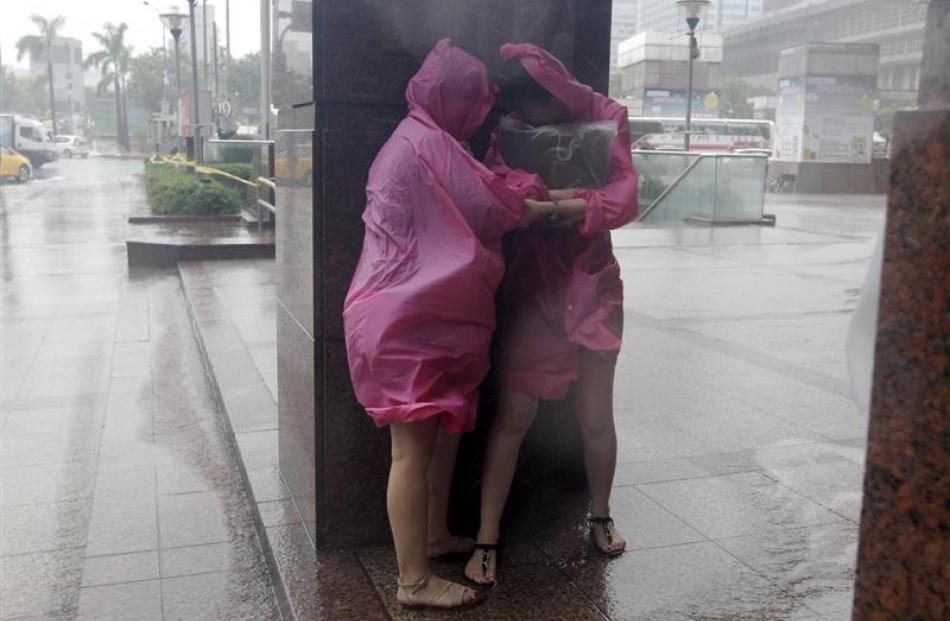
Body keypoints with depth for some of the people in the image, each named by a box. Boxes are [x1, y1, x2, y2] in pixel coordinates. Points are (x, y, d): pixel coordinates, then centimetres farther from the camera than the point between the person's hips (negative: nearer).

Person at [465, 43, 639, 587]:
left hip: (592, 284, 0)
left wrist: (571, 204, -30)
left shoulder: (604, 119, -4)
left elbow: (624, 198, -14)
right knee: (513, 415, -1)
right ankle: (487, 539, 11)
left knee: (596, 416, 9)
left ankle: (601, 515, 34)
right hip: (532, 287, 0)